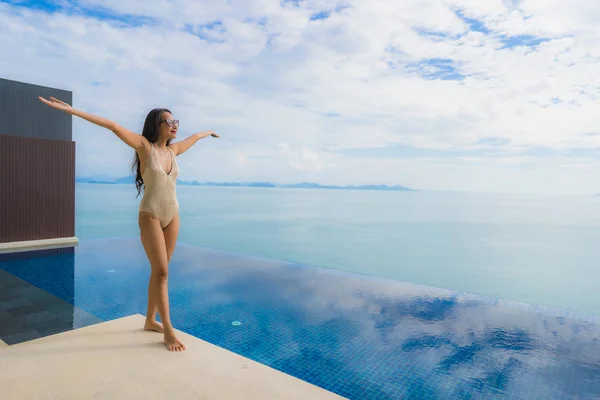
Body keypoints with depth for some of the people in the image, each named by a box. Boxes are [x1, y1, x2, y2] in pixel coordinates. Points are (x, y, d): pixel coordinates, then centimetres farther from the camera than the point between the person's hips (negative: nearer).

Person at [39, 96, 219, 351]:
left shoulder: (173, 150, 6)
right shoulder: (144, 146, -8)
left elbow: (193, 138, 25)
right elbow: (114, 126, -18)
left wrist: (207, 133, 44)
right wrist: (71, 110, -24)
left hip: (172, 215, 6)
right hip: (150, 215, -5)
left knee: (159, 271, 10)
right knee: (161, 271, -7)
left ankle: (150, 320, 23)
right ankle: (168, 329, 2)